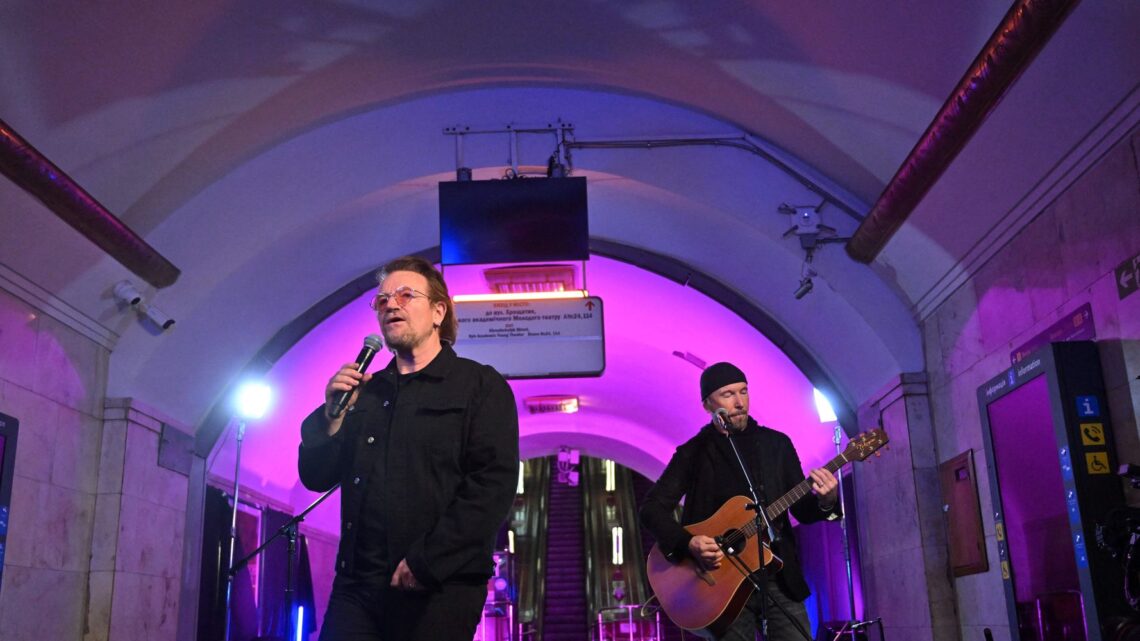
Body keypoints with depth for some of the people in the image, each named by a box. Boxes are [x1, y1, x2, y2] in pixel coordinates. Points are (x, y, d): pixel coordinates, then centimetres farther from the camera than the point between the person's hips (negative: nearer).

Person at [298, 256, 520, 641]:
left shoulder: (480, 385, 2)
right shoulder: (365, 392, 18)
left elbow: (495, 482, -10)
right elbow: (317, 478, 15)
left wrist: (426, 561, -17)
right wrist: (333, 414, -3)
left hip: (439, 589, -4)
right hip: (356, 586, 4)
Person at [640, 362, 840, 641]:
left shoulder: (777, 443, 10)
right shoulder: (693, 453, 1)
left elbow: (802, 511, 10)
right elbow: (653, 508, -3)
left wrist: (826, 502, -12)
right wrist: (687, 543, -18)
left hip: (781, 577, 2)